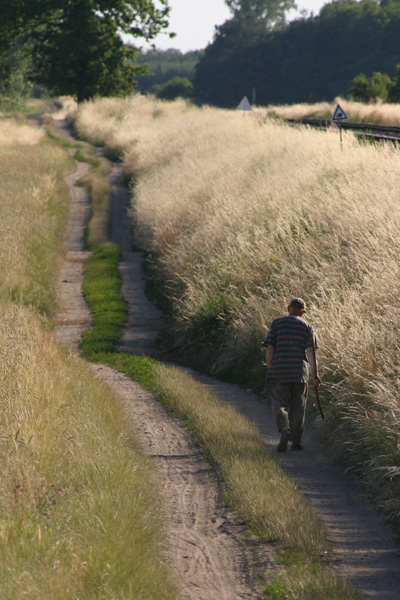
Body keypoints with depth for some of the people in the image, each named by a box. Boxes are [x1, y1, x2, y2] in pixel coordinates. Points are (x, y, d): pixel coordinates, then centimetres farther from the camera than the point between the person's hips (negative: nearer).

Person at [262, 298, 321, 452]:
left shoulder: (276, 323, 4)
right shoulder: (307, 327, 5)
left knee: (279, 405, -1)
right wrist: (315, 375, -9)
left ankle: (284, 429, -28)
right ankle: (296, 441, 12)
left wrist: (270, 369, 10)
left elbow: (270, 349, -1)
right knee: (297, 407, 10)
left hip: (278, 371, -1)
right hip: (299, 373, 1)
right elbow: (310, 351, -5)